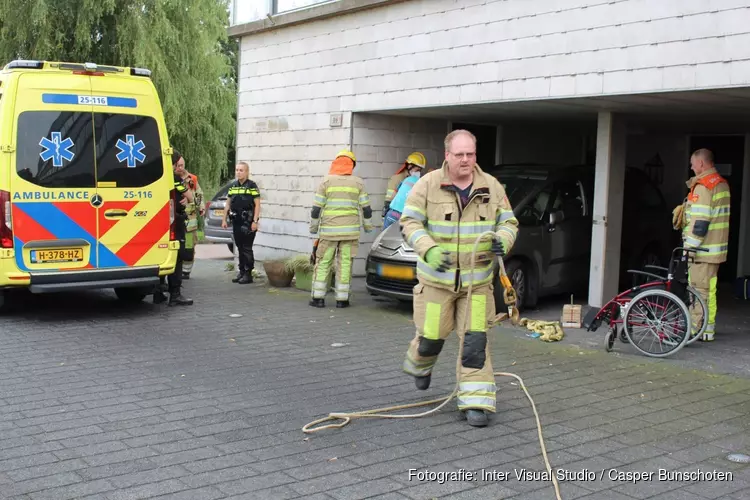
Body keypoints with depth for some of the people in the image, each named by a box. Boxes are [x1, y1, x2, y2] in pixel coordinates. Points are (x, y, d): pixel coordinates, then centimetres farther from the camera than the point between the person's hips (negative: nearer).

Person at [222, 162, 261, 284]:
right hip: (236, 222, 6)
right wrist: (224, 219, 13)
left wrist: (255, 221, -15)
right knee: (240, 248, 11)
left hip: (248, 222, -6)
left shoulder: (252, 186, -5)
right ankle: (241, 272, 19)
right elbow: (228, 204, 18)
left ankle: (248, 274, 0)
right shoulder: (232, 186, 13)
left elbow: (257, 204, -8)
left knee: (247, 248, -5)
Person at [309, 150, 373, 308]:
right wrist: (368, 226, 17)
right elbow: (366, 208, 4)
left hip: (329, 230, -1)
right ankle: (342, 299, 6)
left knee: (323, 263, 6)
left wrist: (313, 227, 9)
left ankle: (318, 297, 6)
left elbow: (316, 208, 0)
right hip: (350, 230, 1)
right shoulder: (357, 182, 5)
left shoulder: (327, 181, 2)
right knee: (345, 264, 5)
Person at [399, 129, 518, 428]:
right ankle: (420, 366, 44)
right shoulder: (428, 185, -7)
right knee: (432, 337, 9)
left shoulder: (491, 187, 2)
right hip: (436, 279, -2)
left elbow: (509, 222, 10)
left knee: (475, 342, -3)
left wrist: (503, 241, -14)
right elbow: (410, 222, -10)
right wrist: (429, 250, -27)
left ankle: (476, 403, 4)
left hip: (477, 280, 2)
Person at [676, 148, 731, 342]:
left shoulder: (703, 186, -17)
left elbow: (699, 222, -22)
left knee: (699, 289, -5)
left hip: (703, 248, -9)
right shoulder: (722, 183, 14)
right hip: (716, 246, 9)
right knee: (708, 288, 14)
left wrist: (688, 247, -18)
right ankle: (707, 327, 21)